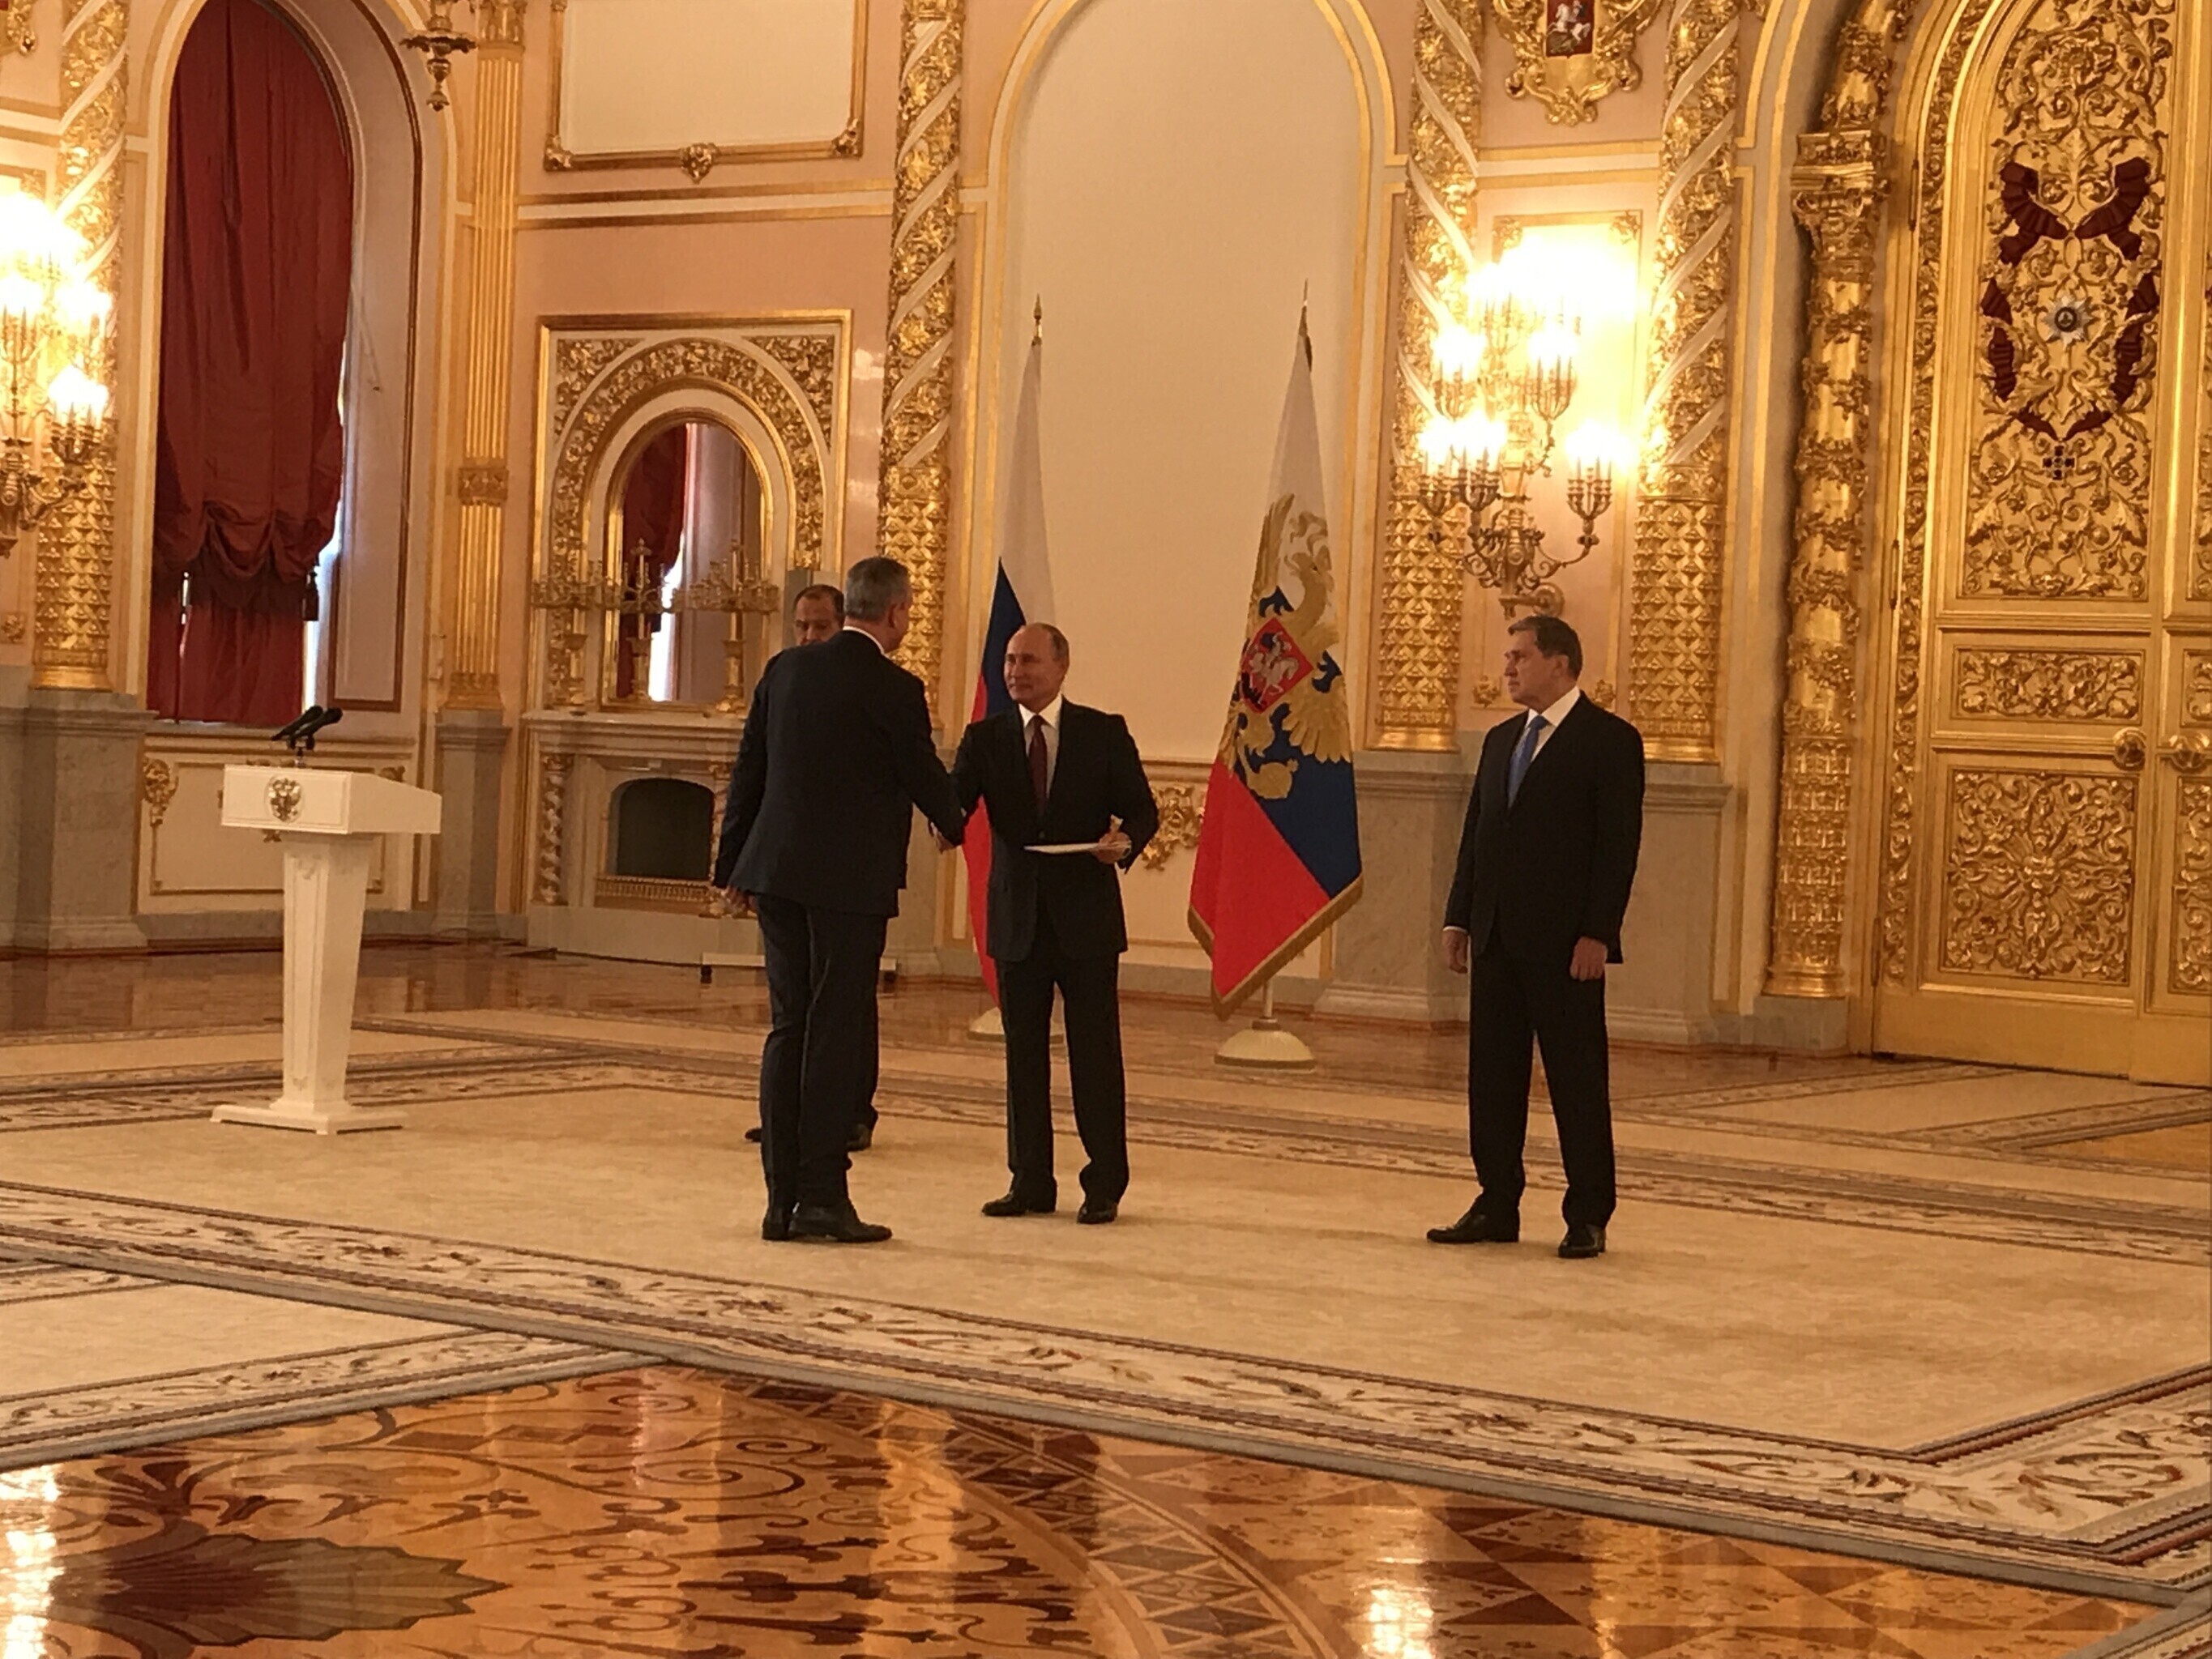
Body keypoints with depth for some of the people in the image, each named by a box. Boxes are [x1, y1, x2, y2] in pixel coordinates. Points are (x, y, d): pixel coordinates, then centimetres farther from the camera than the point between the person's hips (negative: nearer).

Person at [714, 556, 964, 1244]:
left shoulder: (785, 669, 7)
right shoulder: (893, 689, -10)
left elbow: (748, 770, 10)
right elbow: (925, 777, 0)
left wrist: (732, 864, 18)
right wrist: (955, 826, 22)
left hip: (776, 873, 6)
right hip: (849, 879, -6)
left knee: (789, 1028, 10)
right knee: (838, 1034, 0)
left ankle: (783, 1198, 10)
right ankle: (822, 1195, 0)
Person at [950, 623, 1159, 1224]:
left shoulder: (1104, 734, 1)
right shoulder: (986, 738, 5)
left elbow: (1142, 809, 2)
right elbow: (954, 800, -7)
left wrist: (1125, 841, -20)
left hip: (1086, 918, -2)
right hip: (1017, 920, 2)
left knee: (1095, 1053, 0)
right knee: (1023, 1054, 6)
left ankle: (1104, 1186, 8)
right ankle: (1031, 1182, 15)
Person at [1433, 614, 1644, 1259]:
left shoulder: (1610, 740, -5)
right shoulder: (1501, 740, 16)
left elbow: (1619, 844, -11)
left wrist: (1597, 934, -17)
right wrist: (1458, 918, 9)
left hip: (1565, 941, -7)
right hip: (1497, 938, 7)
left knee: (1577, 1079, -1)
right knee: (1492, 1077, 8)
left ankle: (1588, 1217, 5)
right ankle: (1497, 1207, 15)